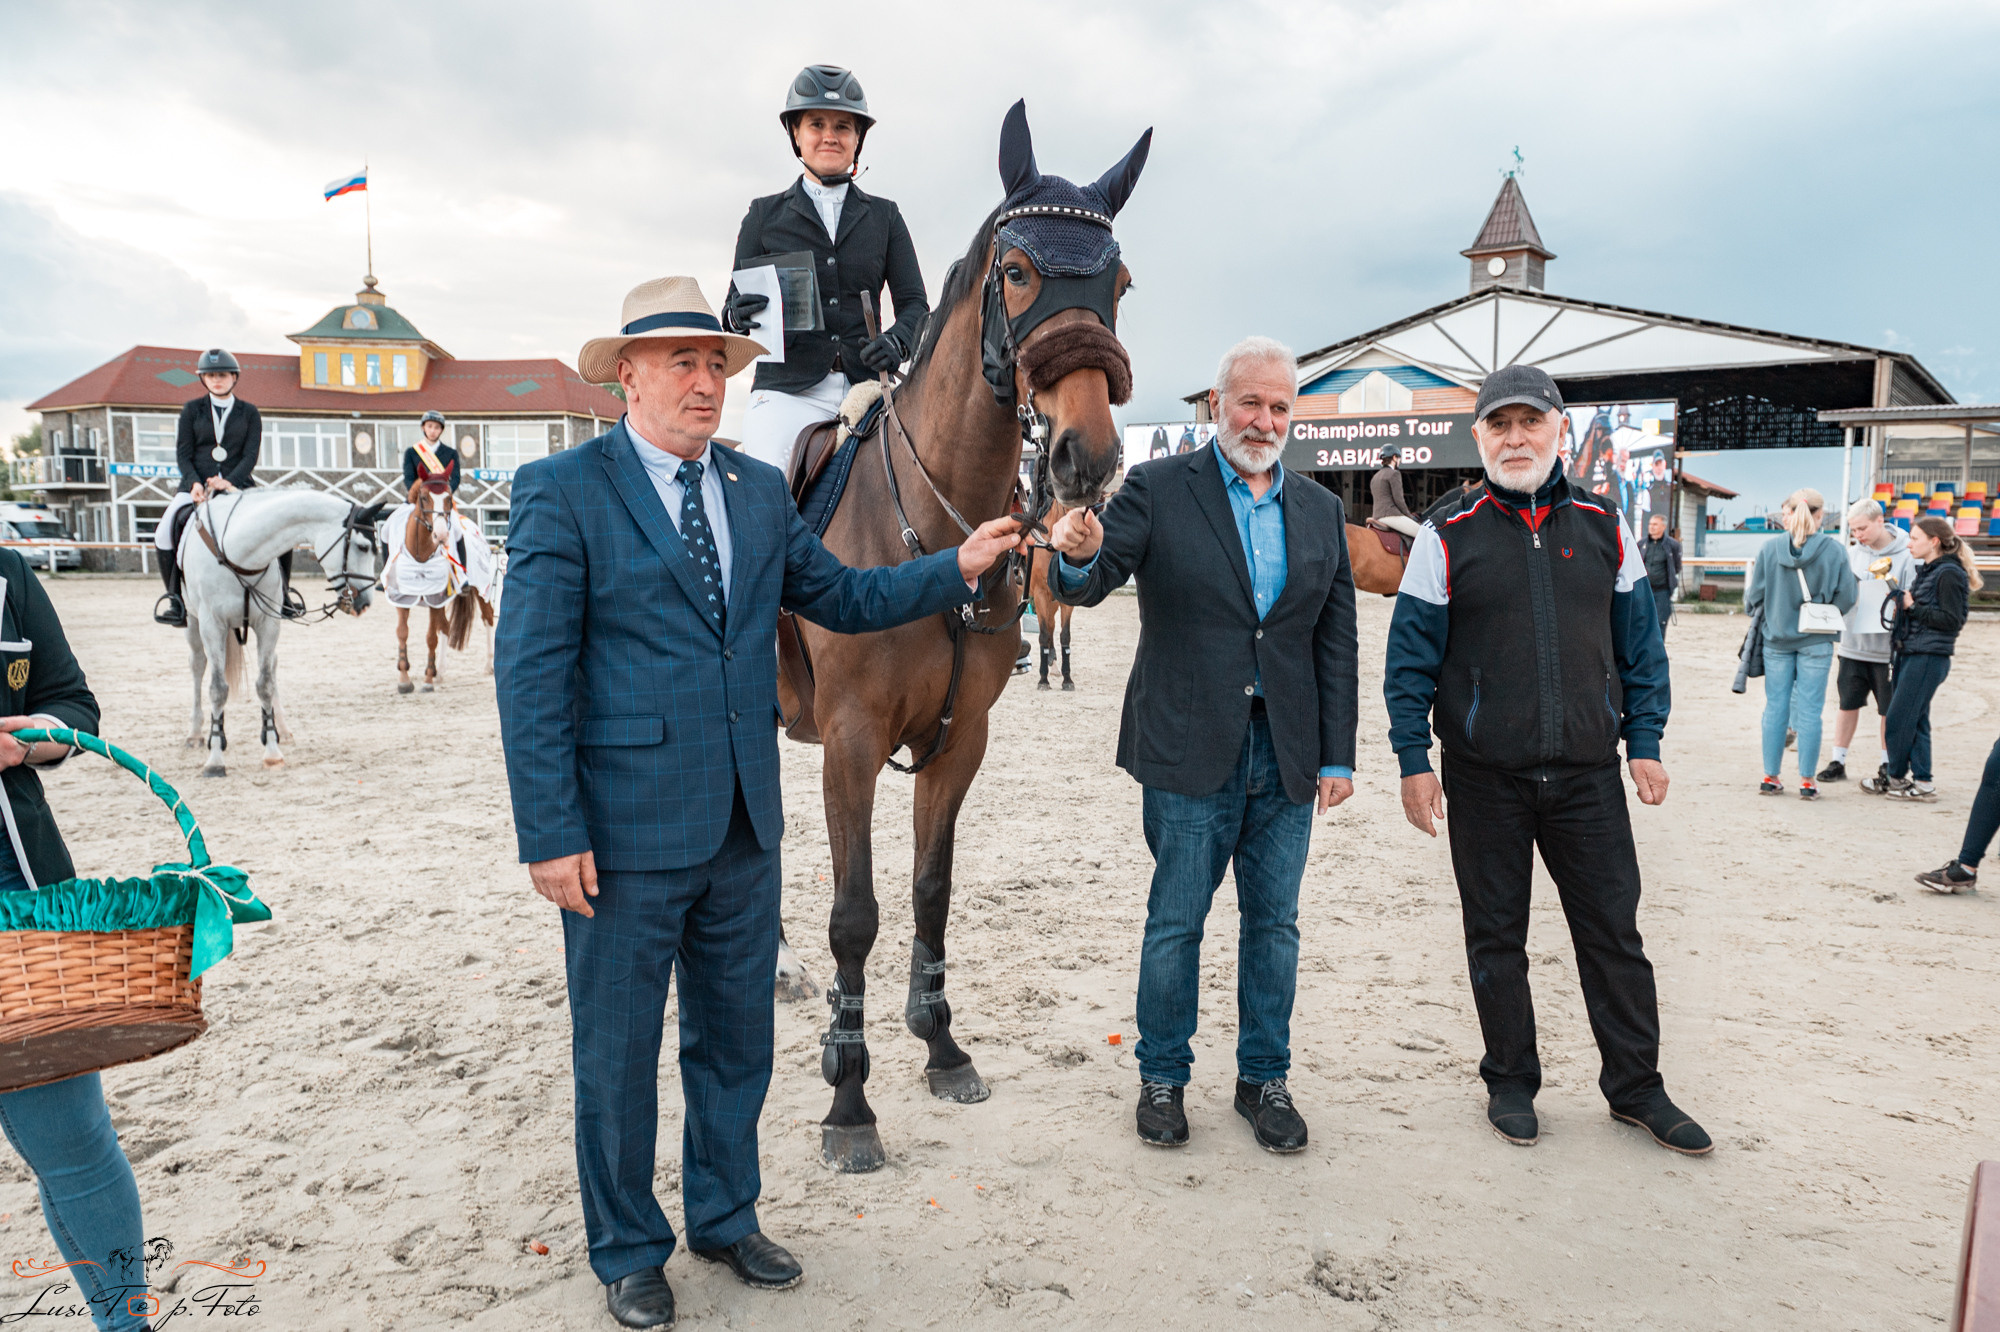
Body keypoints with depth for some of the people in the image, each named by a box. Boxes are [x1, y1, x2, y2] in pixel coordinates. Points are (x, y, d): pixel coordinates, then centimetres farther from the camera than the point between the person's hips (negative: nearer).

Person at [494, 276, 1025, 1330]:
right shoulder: (562, 489, -8)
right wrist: (551, 835, -16)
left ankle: (724, 1217, 41)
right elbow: (529, 672, -12)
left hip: (745, 825, 5)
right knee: (617, 1054, 12)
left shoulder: (759, 490, 9)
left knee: (735, 1040, 19)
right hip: (626, 829, -5)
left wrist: (958, 569, -1)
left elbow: (842, 598, 12)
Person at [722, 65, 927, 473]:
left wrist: (897, 341, -12)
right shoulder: (764, 215, 14)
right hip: (787, 390, -1)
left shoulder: (885, 216, 16)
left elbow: (914, 305, 11)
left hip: (866, 385, 1)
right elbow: (735, 305, 12)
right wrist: (737, 315, -13)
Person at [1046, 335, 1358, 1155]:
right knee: (1175, 923, 7)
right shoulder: (1157, 490, -3)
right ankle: (1162, 1077, 25)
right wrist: (1079, 556, -38)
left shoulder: (1320, 511, 9)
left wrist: (1337, 756, 4)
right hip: (1189, 749, -3)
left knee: (1274, 922, 13)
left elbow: (1337, 642, 8)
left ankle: (1264, 1077, 29)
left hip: (1286, 751, 4)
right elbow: (1090, 585, -13)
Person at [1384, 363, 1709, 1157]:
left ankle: (1635, 1088, 24)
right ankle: (1510, 1083, 26)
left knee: (1613, 930, 8)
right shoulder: (1449, 538, -1)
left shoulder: (1602, 525, 6)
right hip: (1484, 777, -1)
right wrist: (1413, 762, -6)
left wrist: (1644, 742, 5)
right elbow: (1411, 658, -1)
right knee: (1495, 935, 9)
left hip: (1587, 771, 2)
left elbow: (1639, 642, 11)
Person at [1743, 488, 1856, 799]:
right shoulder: (1833, 550, -9)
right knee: (1809, 710, 4)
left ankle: (1771, 777, 14)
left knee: (1775, 708, 8)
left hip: (1776, 640, 1)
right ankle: (1807, 781, 9)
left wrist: (1748, 604, 20)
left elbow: (1755, 596, -3)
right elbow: (1847, 596, -6)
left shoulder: (1769, 548, -7)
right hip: (1815, 642, -1)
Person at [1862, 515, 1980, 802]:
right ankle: (1922, 783, 14)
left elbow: (1952, 619, -17)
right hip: (1910, 654, 9)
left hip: (1929, 657, -9)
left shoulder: (1949, 574, -12)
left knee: (1898, 719, -5)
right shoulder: (1926, 571, 16)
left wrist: (1912, 607, -15)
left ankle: (1894, 777, 8)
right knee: (1915, 720, 10)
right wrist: (1902, 603, 7)